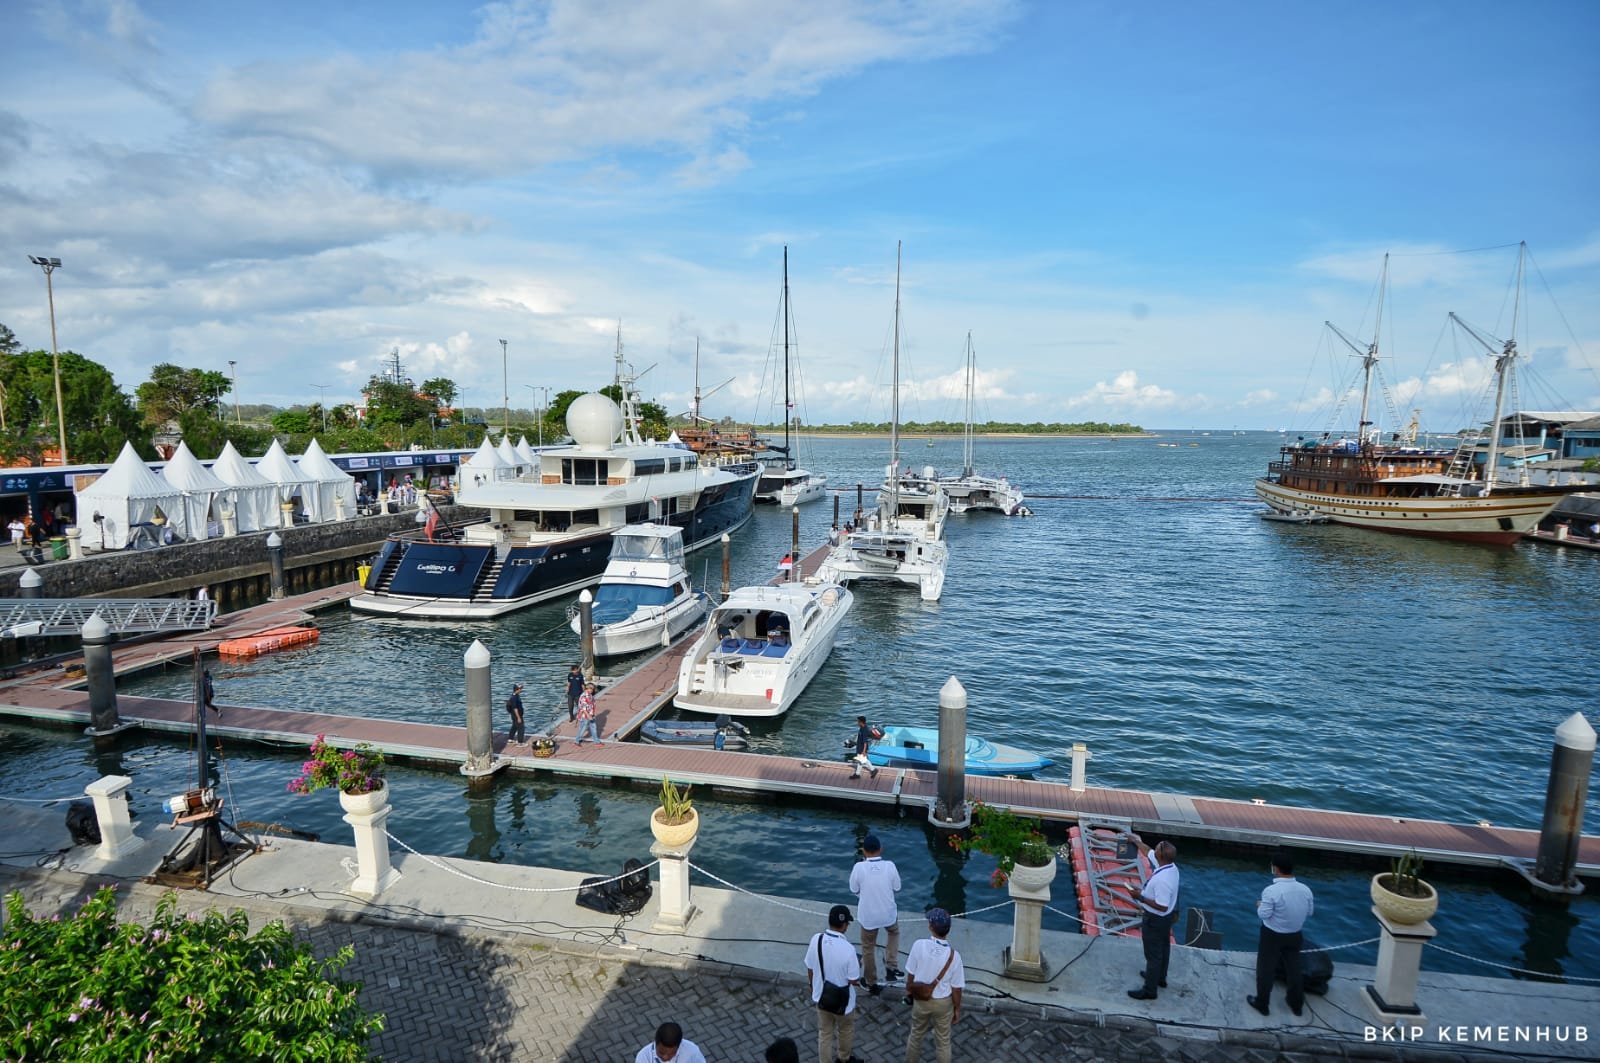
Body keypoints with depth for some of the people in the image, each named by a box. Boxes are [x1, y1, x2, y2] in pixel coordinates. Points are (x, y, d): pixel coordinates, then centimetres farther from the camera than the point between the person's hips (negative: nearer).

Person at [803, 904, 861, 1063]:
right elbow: (853, 980, -19)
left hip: (821, 997, 3)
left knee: (824, 1033, 22)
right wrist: (858, 966, 1)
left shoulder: (816, 939, -17)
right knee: (846, 1030, 27)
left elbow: (810, 969, -3)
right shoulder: (847, 948, -31)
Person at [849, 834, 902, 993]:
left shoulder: (859, 867, -20)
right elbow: (897, 888, -3)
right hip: (888, 913, 1)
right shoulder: (889, 865, -18)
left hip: (867, 916, -1)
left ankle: (871, 984, 34)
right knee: (894, 932, 34)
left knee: (868, 948, 21)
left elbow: (854, 890, -4)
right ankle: (891, 968, 25)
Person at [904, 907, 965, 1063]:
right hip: (943, 1003, -1)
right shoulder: (953, 955, -25)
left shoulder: (919, 945, -24)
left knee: (916, 1034, 26)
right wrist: (957, 1009, 4)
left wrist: (909, 991, 12)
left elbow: (910, 974, -9)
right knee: (943, 1041, 21)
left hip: (921, 999, 2)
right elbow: (956, 988, -14)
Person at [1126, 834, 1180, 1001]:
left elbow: (1162, 906, -33)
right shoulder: (1170, 866, -11)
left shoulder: (1162, 880, -39)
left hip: (1155, 919, -9)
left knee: (1153, 954, 6)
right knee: (1163, 947, 27)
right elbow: (1148, 853, 8)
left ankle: (1149, 990, 20)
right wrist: (1137, 841, 21)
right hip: (1166, 917, 9)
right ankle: (1160, 977, 48)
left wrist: (1141, 898, -26)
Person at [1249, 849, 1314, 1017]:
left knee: (1265, 969, 12)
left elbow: (1264, 915, -21)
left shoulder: (1271, 890, -28)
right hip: (1294, 935, 5)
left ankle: (1261, 1003, 25)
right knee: (1293, 969, 22)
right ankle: (1296, 1004, 39)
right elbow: (1309, 912, 2)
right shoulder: (1305, 889, -11)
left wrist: (1260, 905, 0)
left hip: (1272, 936, -5)